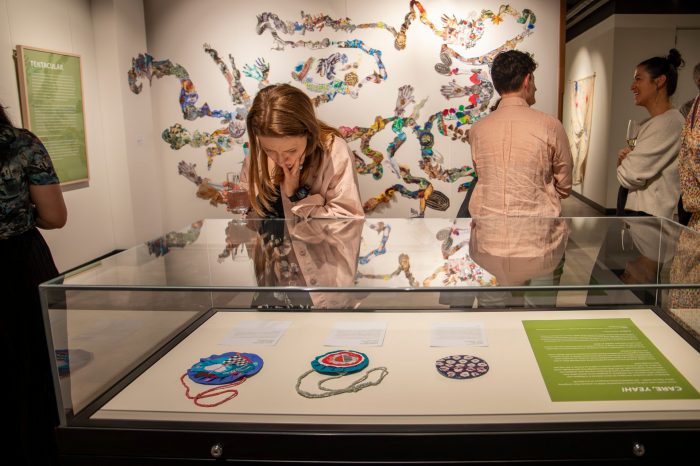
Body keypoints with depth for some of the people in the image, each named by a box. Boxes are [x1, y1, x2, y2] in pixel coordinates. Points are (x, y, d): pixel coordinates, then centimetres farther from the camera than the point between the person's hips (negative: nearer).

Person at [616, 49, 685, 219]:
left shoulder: (670, 122, -14)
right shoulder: (649, 123, 14)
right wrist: (625, 158, -3)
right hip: (632, 209, 8)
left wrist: (623, 161, 2)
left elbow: (629, 177, -19)